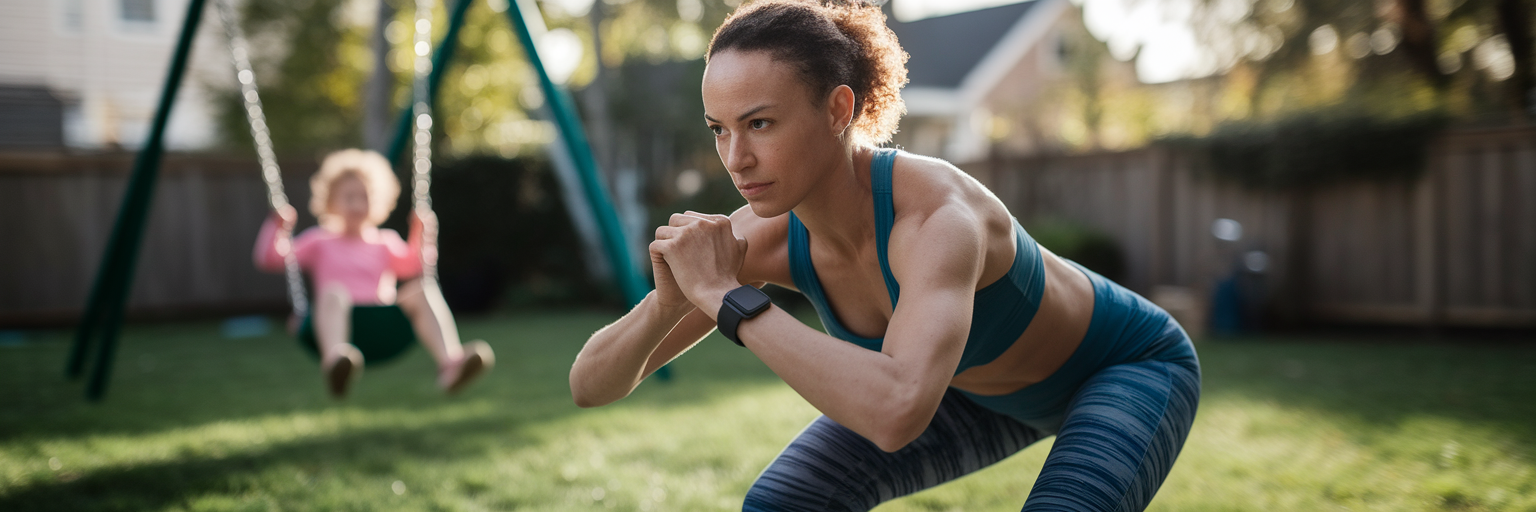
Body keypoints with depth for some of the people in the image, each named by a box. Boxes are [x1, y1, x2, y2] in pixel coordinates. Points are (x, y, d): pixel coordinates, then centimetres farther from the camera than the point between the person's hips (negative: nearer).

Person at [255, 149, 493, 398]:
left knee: (423, 291, -24)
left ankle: (450, 363, -48)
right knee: (333, 291, -36)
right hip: (336, 324, -2)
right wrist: (277, 227, 1)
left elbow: (410, 265, 13)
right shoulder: (319, 241, 24)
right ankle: (334, 360, -67)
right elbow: (269, 258, 17)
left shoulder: (385, 242, 29)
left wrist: (420, 234, 0)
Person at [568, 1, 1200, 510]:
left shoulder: (940, 217, -43)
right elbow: (591, 385, -19)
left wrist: (724, 297, -52)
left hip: (1131, 366, -5)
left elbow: (898, 414, -61)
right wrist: (670, 300, -40)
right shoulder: (766, 231, -23)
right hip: (984, 377, 6)